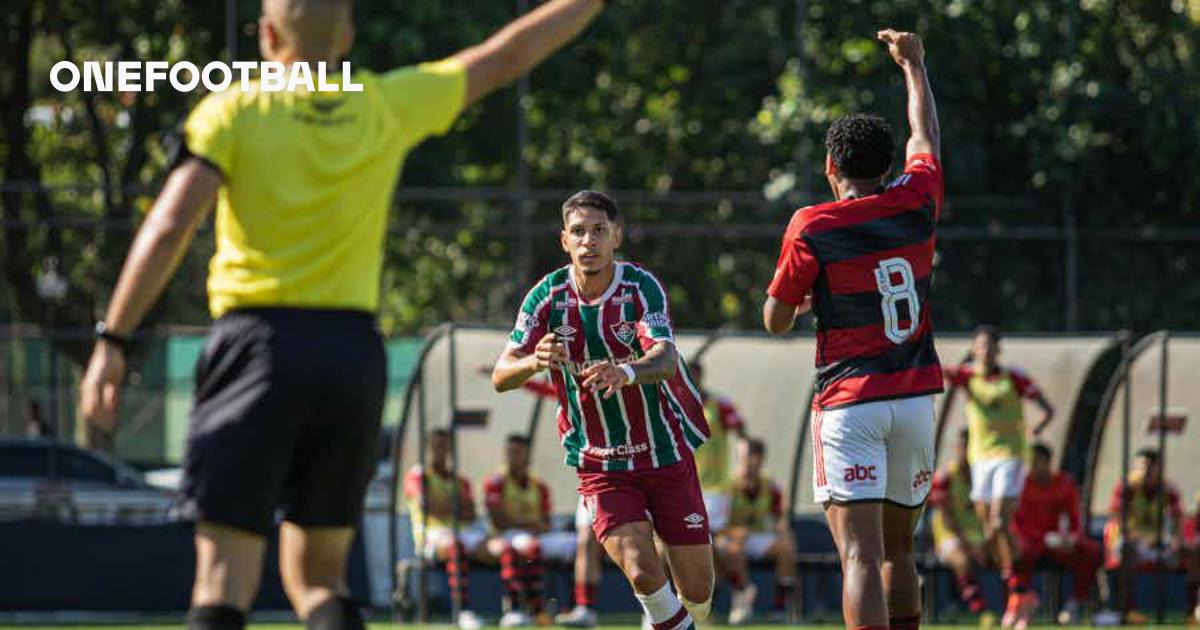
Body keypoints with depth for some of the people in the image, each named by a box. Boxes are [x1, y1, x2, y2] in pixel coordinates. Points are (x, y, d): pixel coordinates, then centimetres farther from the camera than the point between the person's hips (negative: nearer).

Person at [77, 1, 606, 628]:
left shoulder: (233, 112, -1)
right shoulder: (390, 106, 8)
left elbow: (169, 227, -11)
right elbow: (507, 55, 20)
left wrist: (111, 341, -9)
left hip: (259, 345, -3)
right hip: (354, 349, 3)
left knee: (225, 578, -5)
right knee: (318, 575, 13)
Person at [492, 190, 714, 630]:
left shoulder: (641, 287, -13)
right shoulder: (548, 296, -7)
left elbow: (666, 359, -30)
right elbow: (501, 376, -13)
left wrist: (626, 372, -53)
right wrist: (534, 362, -37)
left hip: (668, 456, 0)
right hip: (601, 466, 0)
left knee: (697, 591, 3)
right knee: (642, 573, -21)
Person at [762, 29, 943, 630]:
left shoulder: (811, 227, -7)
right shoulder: (916, 203, 3)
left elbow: (776, 320, 2)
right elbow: (926, 137, 24)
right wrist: (913, 64, 40)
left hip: (848, 405, -4)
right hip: (915, 399, 4)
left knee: (860, 556, -12)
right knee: (897, 549, 17)